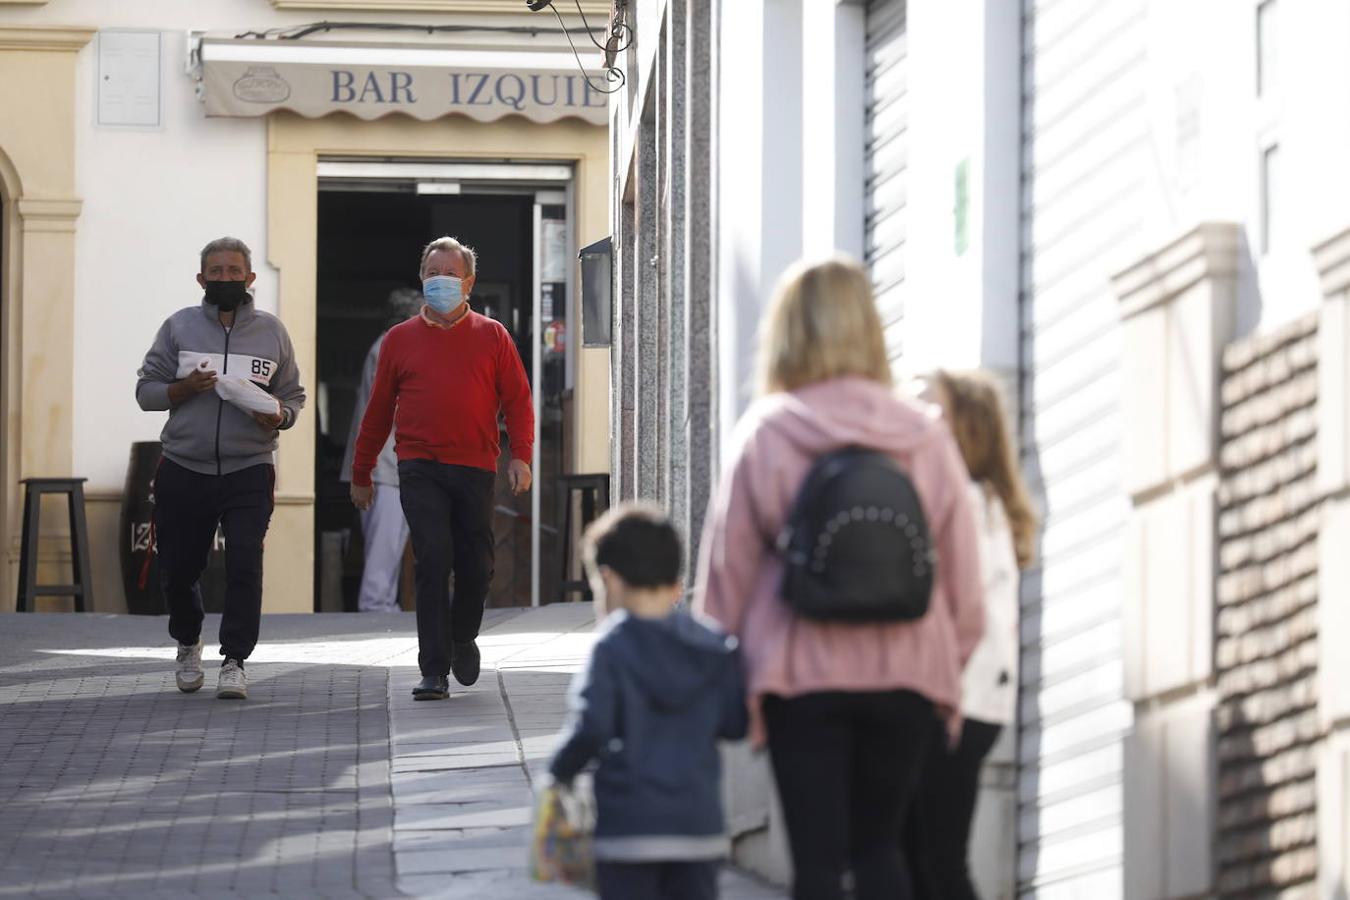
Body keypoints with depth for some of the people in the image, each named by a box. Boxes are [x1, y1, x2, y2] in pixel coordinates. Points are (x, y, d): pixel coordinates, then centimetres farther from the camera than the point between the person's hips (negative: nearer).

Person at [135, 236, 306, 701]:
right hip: (184, 470, 1)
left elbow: (293, 396, 14)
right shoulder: (179, 327, 6)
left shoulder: (271, 331, 8)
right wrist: (184, 388, -12)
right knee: (179, 567, 7)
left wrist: (279, 415, -9)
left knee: (245, 565, -15)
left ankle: (235, 661, -10)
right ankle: (188, 643, 34)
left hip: (249, 471, -1)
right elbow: (146, 391, 7)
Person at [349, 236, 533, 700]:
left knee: (476, 565, 4)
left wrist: (521, 455, -7)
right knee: (432, 561, -11)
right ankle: (434, 671, -9)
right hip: (420, 469, -1)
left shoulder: (492, 336, 9)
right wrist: (361, 474, 16)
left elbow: (518, 400, 7)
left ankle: (463, 638, 34)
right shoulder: (400, 339, 10)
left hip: (475, 469, 1)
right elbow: (378, 411, 15)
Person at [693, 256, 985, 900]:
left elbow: (728, 563, -2)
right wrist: (951, 655, 17)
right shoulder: (925, 437, 1)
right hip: (906, 676, 2)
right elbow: (960, 565, 3)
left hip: (802, 676, -2)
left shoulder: (765, 435, -5)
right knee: (879, 846, 16)